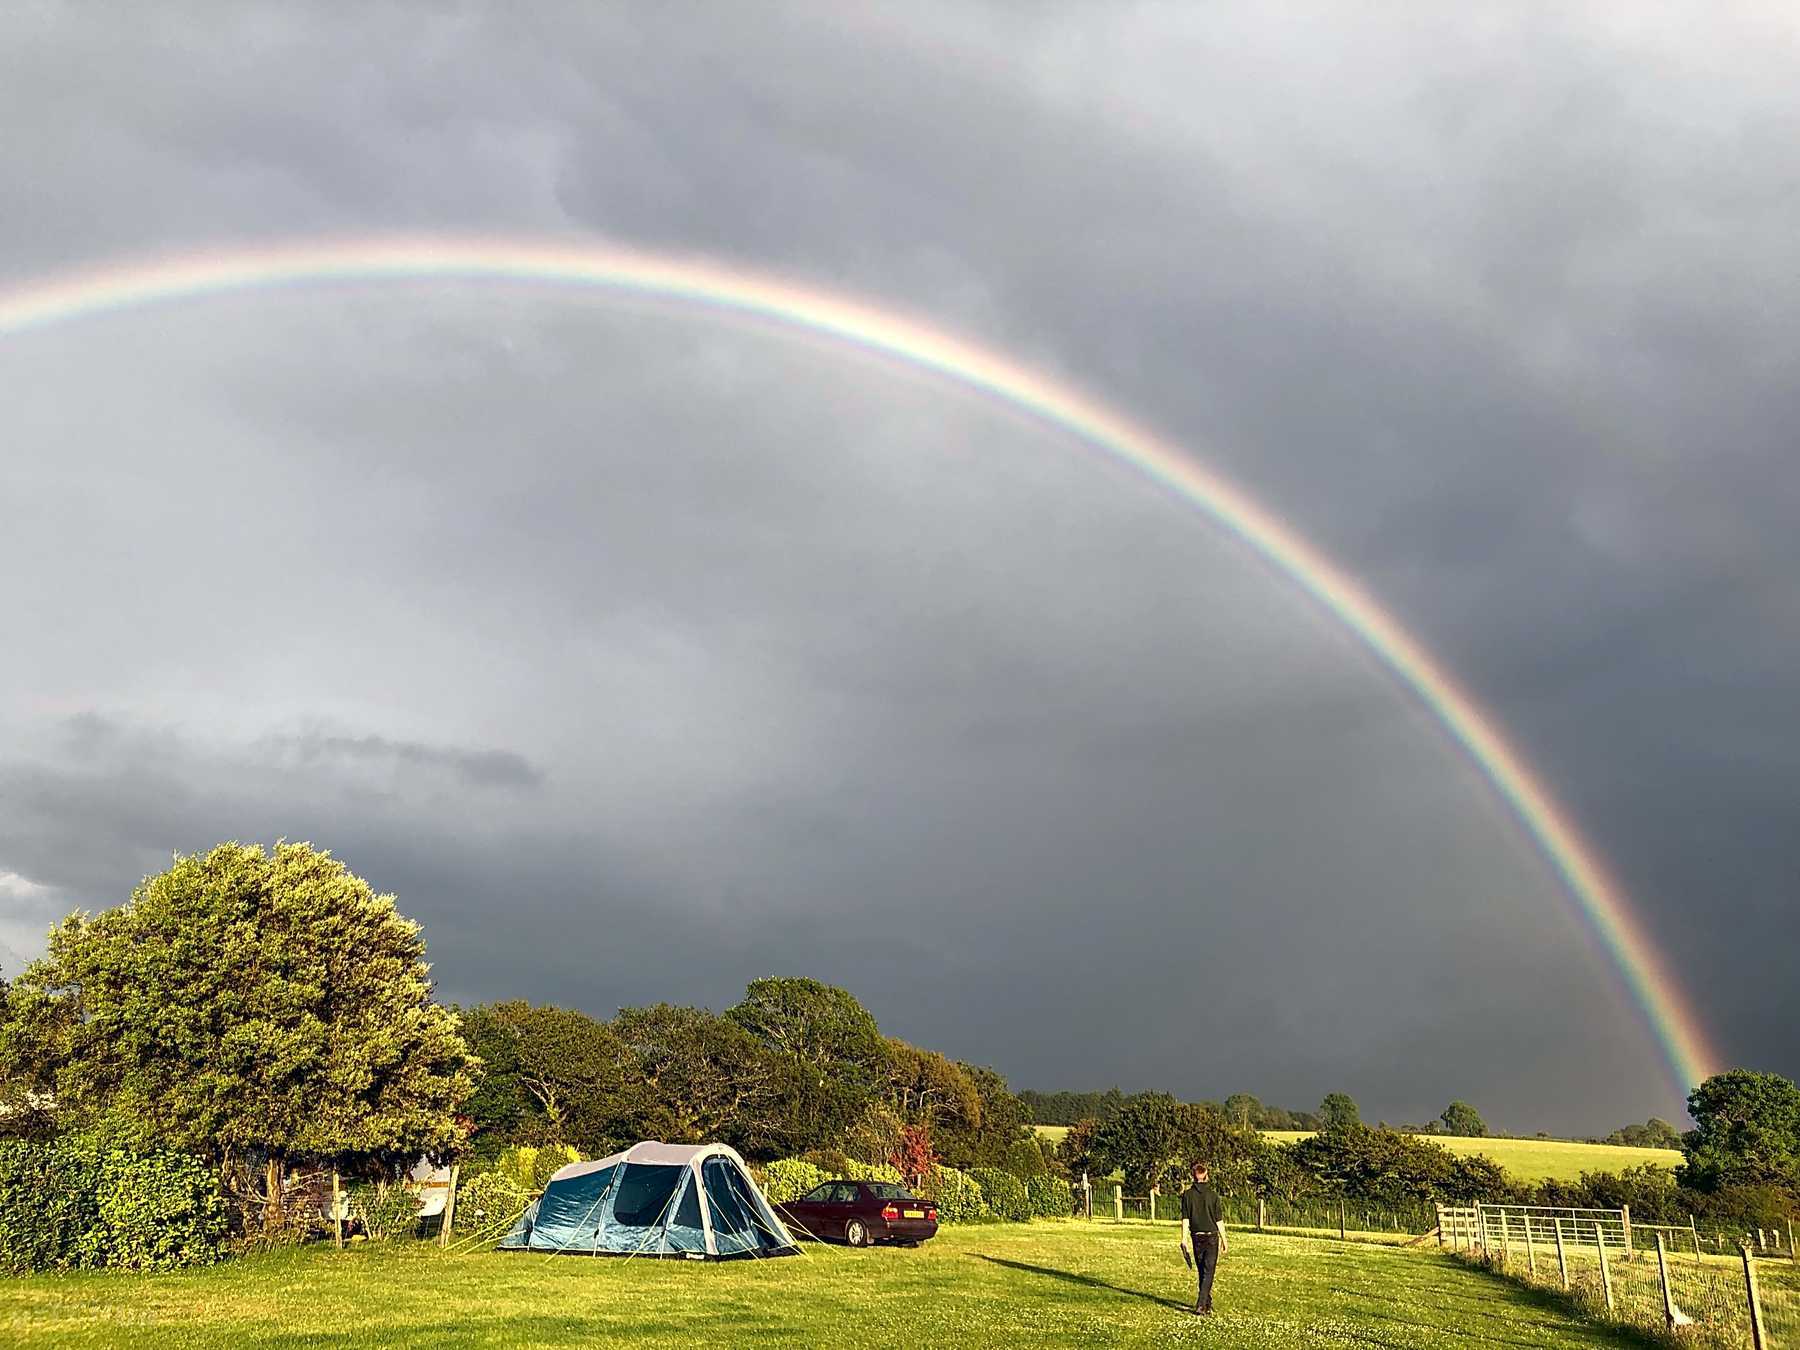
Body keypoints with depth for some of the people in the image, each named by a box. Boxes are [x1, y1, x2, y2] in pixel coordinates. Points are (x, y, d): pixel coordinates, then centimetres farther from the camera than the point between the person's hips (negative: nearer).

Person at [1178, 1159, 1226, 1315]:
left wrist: (1184, 1239, 1)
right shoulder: (1213, 1195, -7)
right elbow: (1219, 1220, -5)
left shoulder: (1187, 1194, -2)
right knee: (1208, 1272, 0)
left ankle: (1208, 1304, 23)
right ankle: (1201, 1305, -11)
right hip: (1212, 1237, -2)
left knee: (1202, 1272, 15)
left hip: (1196, 1237, 2)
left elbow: (1185, 1219, -3)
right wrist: (1224, 1240, 4)